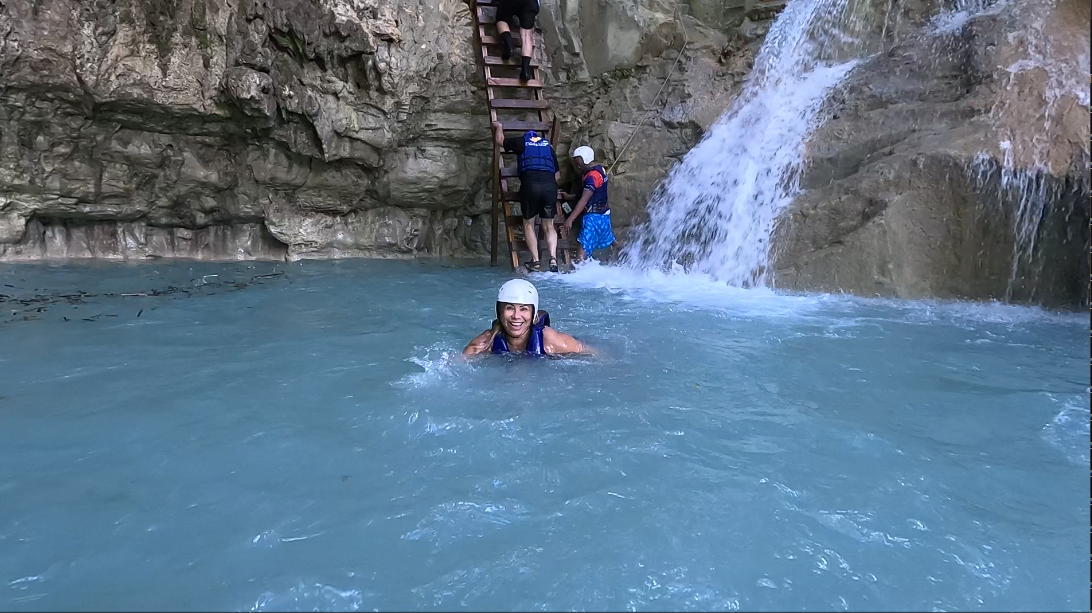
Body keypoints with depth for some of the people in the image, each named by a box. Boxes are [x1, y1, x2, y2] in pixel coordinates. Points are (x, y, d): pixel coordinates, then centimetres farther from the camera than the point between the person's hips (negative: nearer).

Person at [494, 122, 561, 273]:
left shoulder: (521, 141, 19)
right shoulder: (548, 145, 27)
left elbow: (500, 140, 35)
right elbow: (557, 175, 24)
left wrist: (498, 127, 54)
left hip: (530, 183, -2)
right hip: (550, 184, 2)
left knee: (528, 224, 11)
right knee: (549, 225, 11)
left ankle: (535, 261, 0)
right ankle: (553, 258, -7)